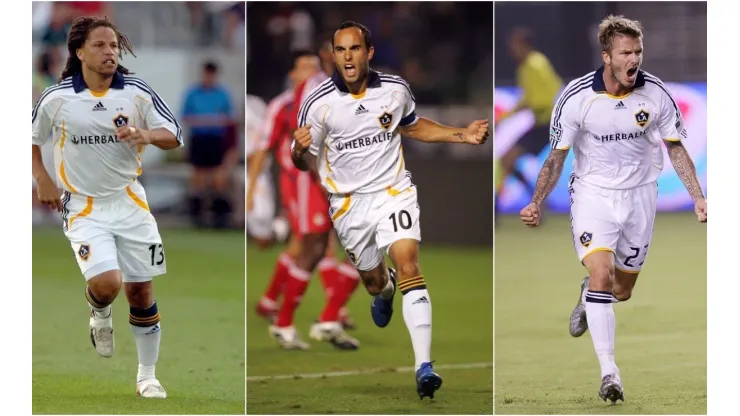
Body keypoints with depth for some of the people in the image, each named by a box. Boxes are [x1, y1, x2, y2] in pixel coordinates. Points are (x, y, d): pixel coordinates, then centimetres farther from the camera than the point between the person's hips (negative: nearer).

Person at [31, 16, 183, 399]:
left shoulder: (138, 93, -5)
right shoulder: (56, 99, -7)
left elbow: (174, 137, -4)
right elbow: (30, 139, 10)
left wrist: (145, 135, -23)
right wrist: (42, 180, 4)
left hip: (130, 203, 2)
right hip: (83, 206, -2)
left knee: (140, 291, 5)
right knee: (106, 282, -23)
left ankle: (147, 377, 21)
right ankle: (100, 316, 15)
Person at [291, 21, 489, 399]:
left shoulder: (396, 89, -5)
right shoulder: (318, 103, -13)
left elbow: (412, 126, 18)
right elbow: (304, 163, -6)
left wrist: (462, 135, 8)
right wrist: (300, 150, -30)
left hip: (393, 191, 0)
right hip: (348, 202, 1)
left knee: (407, 262, -22)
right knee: (374, 280, 15)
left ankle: (424, 365, -27)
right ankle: (384, 291, 58)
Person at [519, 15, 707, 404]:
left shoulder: (656, 93, -11)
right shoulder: (575, 97, -17)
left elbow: (676, 148, 2)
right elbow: (556, 156, -7)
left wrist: (698, 197, -5)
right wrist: (536, 203, -16)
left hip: (640, 194, 3)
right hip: (593, 193, -3)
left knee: (621, 291, 12)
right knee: (601, 275, -21)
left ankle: (588, 297, 50)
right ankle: (608, 372, -18)